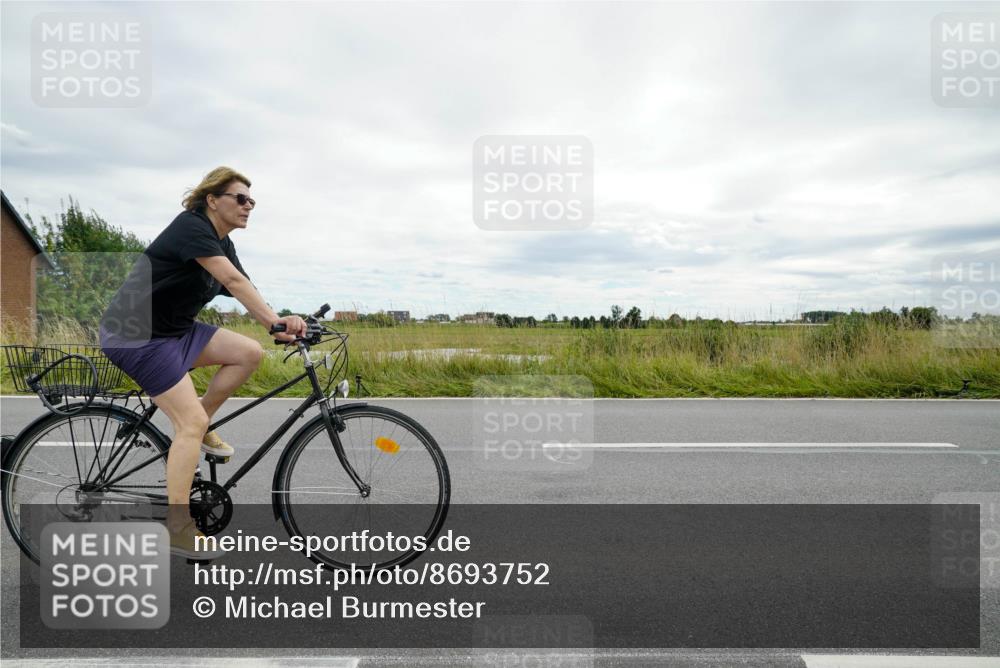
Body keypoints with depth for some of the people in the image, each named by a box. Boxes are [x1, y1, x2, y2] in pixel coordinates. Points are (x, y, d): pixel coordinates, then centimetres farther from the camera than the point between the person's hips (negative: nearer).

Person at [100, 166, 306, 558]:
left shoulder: (222, 243, 9)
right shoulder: (191, 227, -18)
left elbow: (244, 293, -2)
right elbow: (235, 282, -31)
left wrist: (280, 325, -18)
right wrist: (276, 321, -36)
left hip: (174, 330, 9)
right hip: (135, 335, -9)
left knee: (250, 353, -7)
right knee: (191, 422, -15)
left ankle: (200, 430, 8)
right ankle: (178, 530, -6)